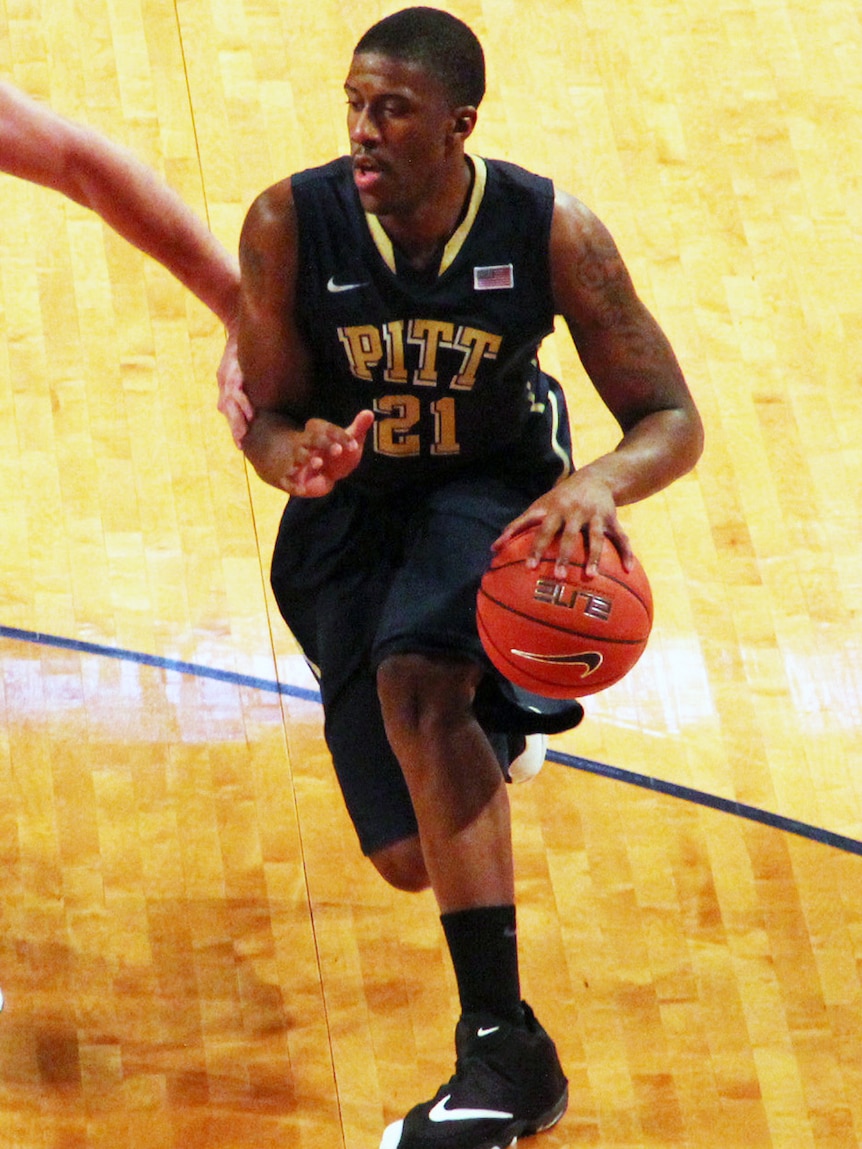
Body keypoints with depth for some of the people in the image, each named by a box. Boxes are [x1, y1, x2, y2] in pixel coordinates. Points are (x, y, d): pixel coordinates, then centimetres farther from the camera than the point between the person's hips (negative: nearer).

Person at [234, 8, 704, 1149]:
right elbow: (265, 416, -8)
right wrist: (296, 455, -34)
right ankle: (490, 720, 46)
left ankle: (504, 1043, -34)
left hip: (495, 494, -2)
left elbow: (671, 421, -14)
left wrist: (600, 484, -37)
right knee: (411, 857, 3)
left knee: (415, 678, -37)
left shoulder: (550, 232, -20)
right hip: (351, 513, 3)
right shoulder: (290, 224, -18)